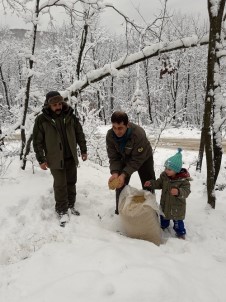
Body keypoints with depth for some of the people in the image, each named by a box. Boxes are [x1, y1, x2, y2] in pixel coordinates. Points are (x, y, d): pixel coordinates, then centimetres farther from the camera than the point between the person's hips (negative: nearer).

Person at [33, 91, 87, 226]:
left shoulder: (70, 116, 0)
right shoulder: (42, 120, -8)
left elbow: (80, 134, 9)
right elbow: (37, 141, -5)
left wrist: (84, 150, 9)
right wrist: (41, 160, -6)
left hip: (71, 157, 4)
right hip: (55, 159, -3)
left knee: (71, 183, 14)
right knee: (60, 185, 0)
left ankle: (71, 205, 30)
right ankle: (62, 210, 13)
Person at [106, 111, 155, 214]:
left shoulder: (139, 134, -41)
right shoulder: (110, 135, -27)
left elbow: (137, 160, -36)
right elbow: (113, 157, -20)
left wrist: (124, 174, -43)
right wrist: (115, 173, -37)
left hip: (143, 157, -3)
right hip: (125, 158, 4)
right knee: (120, 183, 4)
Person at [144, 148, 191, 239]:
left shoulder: (183, 179, -25)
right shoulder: (164, 175, -8)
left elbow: (186, 191, -28)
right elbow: (159, 183, 7)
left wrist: (178, 192, -47)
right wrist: (151, 183, -9)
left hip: (177, 206, -5)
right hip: (165, 203, 6)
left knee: (177, 220, 8)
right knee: (163, 216, 27)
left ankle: (181, 233, 30)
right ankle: (163, 226, 53)